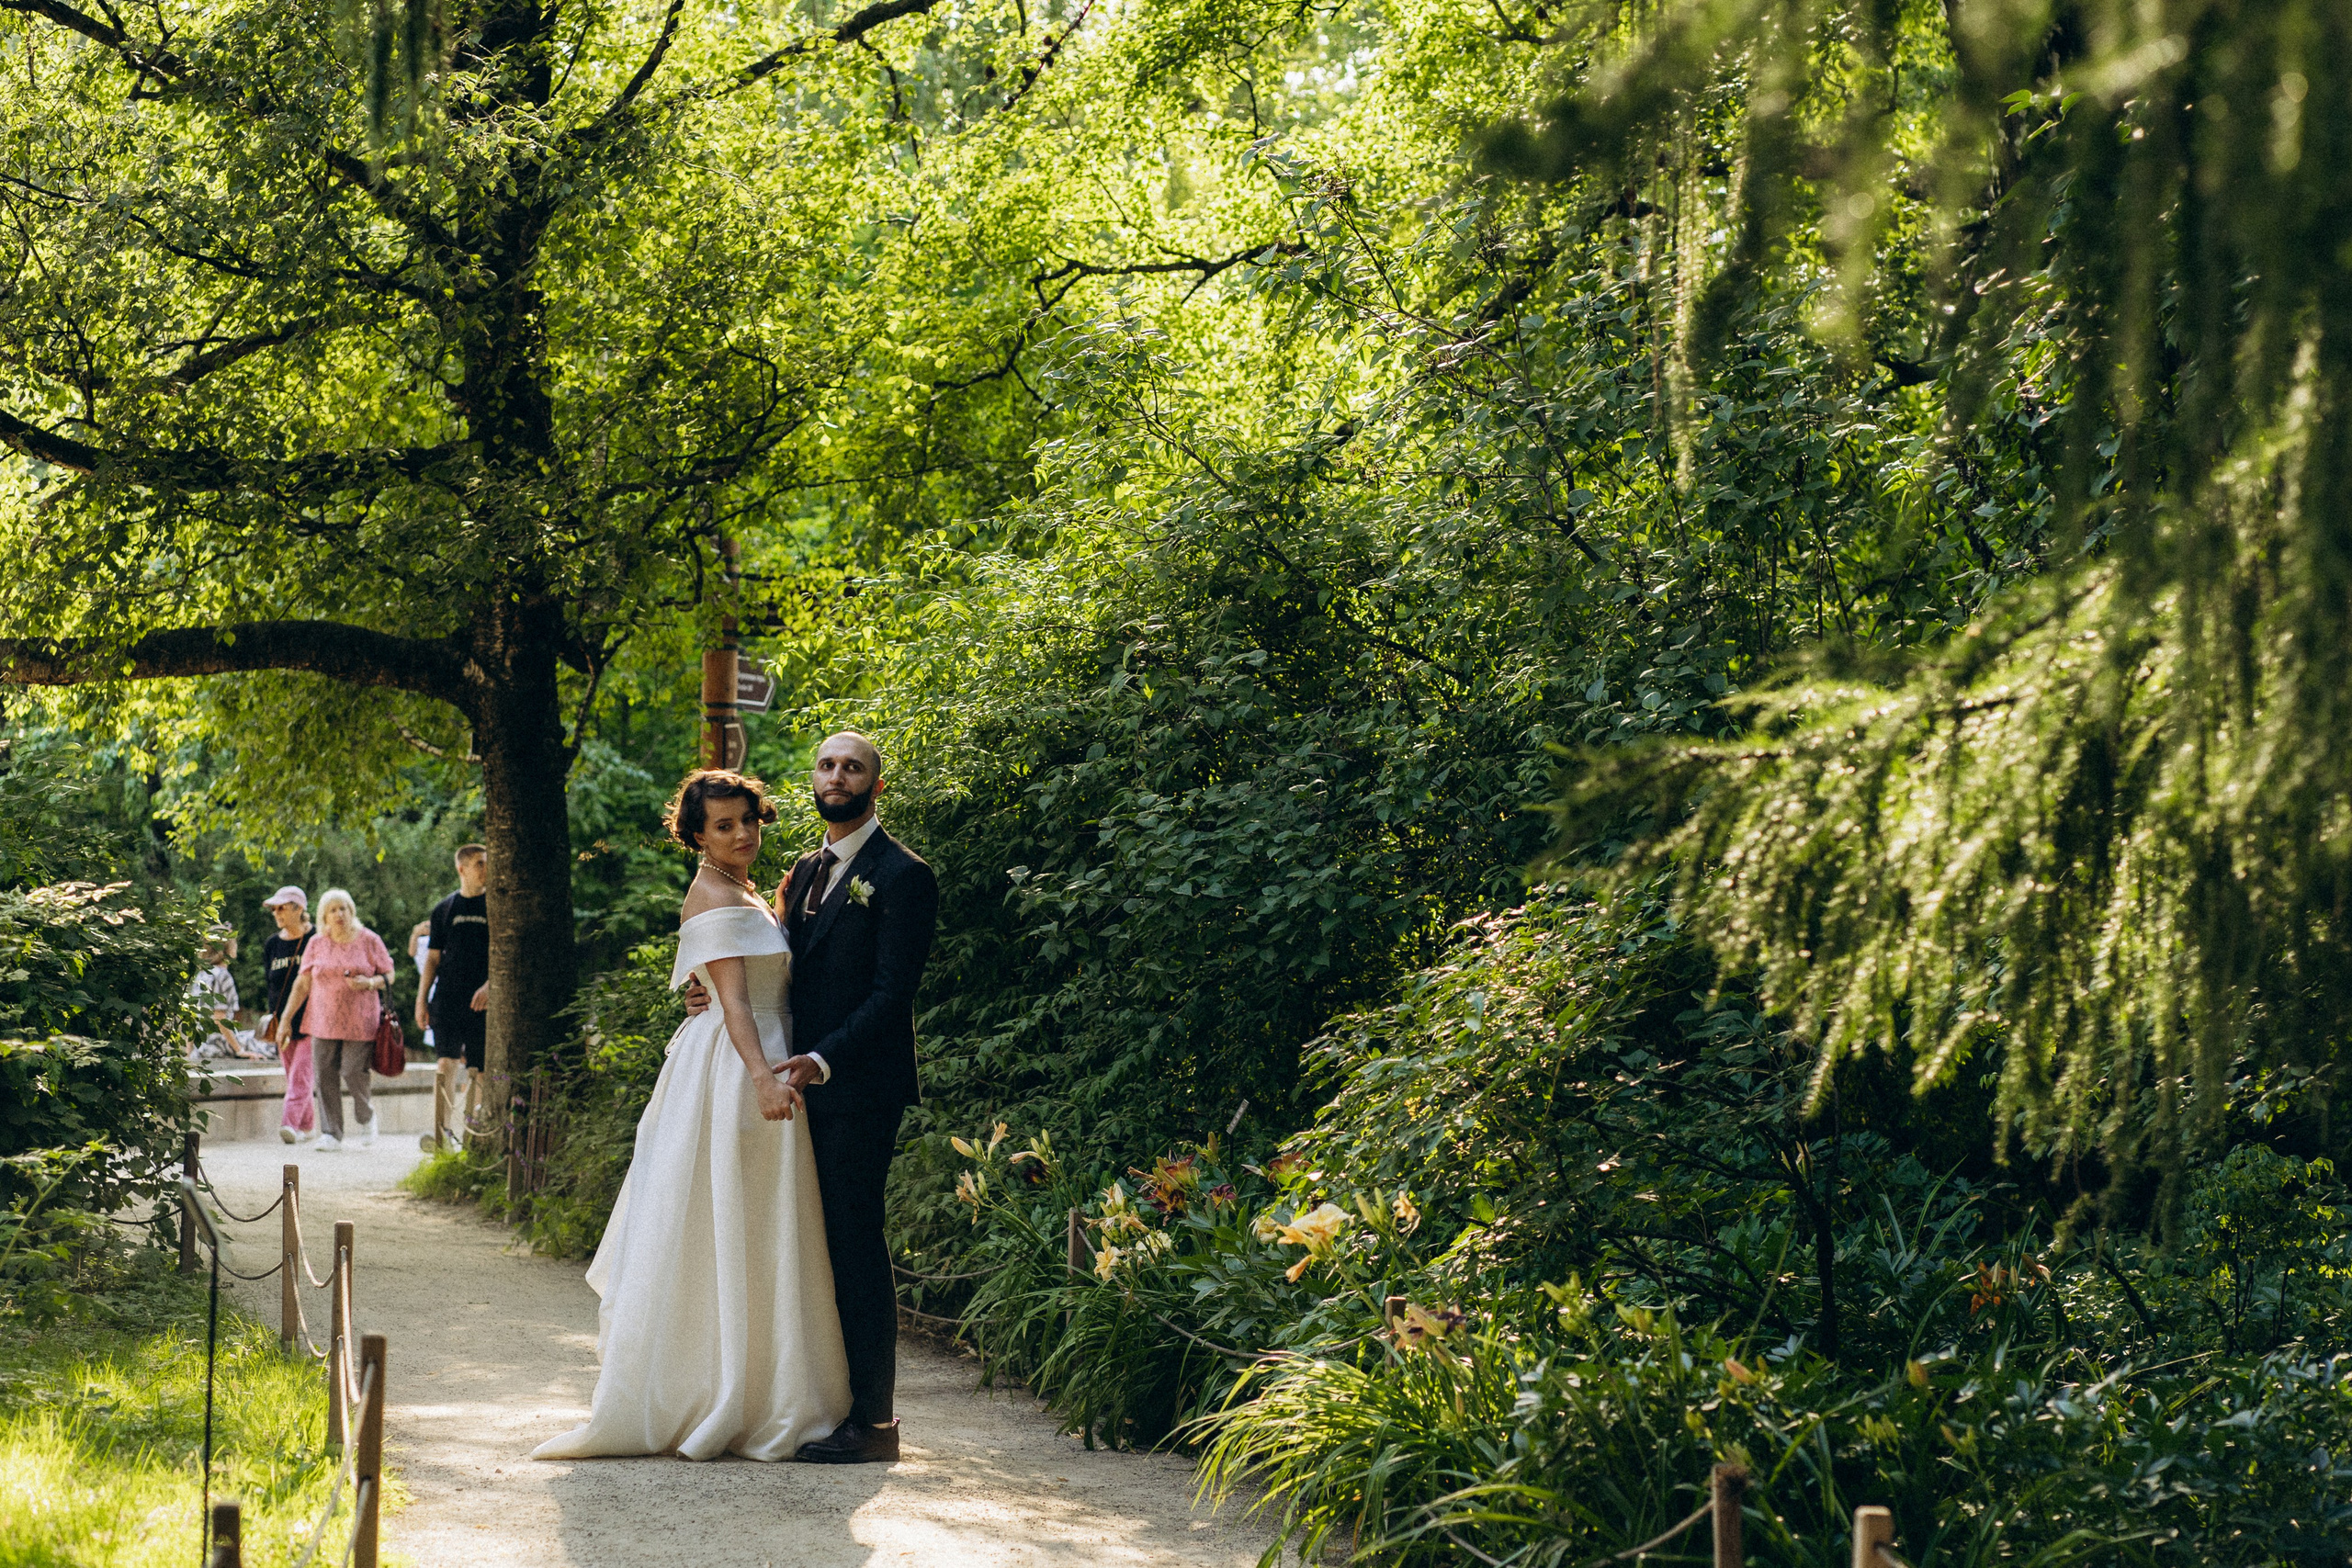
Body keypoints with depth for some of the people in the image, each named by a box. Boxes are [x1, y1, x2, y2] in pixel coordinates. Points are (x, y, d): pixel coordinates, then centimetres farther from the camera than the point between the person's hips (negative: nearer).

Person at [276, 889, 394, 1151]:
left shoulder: (369, 940, 2)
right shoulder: (316, 943, 8)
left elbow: (389, 975, 7)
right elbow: (302, 984, 9)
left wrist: (369, 983, -15)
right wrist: (285, 1020, 6)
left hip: (360, 1022, -3)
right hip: (324, 1022, 3)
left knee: (354, 1073, -9)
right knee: (326, 1077, -2)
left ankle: (366, 1118, 19)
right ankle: (331, 1133, 5)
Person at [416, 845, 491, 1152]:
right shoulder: (444, 910, 10)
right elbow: (433, 958, 12)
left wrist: (489, 985, -14)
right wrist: (421, 1000, 6)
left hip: (483, 1001, 0)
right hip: (447, 998, 0)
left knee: (478, 1069, 1)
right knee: (446, 1062, -14)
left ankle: (473, 1132, 12)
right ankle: (443, 1130, -18)